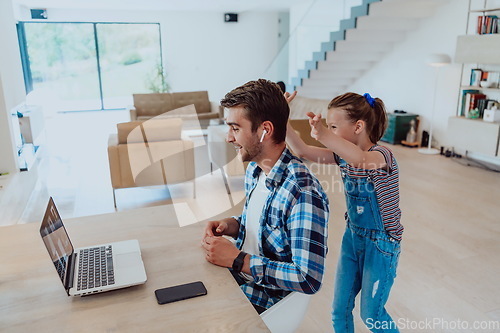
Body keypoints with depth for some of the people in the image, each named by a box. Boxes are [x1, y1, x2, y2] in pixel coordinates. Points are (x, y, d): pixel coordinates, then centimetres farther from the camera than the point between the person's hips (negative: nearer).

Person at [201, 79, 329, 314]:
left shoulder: (303, 194, -27)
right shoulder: (254, 170, 2)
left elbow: (309, 279, -27)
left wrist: (237, 259, -24)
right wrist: (231, 225, -4)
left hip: (261, 304, -7)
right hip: (235, 281, 7)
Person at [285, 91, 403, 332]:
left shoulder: (380, 155, -23)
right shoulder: (343, 155, -3)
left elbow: (362, 160, -48)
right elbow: (302, 151, -9)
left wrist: (324, 135, -67)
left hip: (380, 244, -6)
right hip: (352, 237, 6)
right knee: (339, 310, 13)